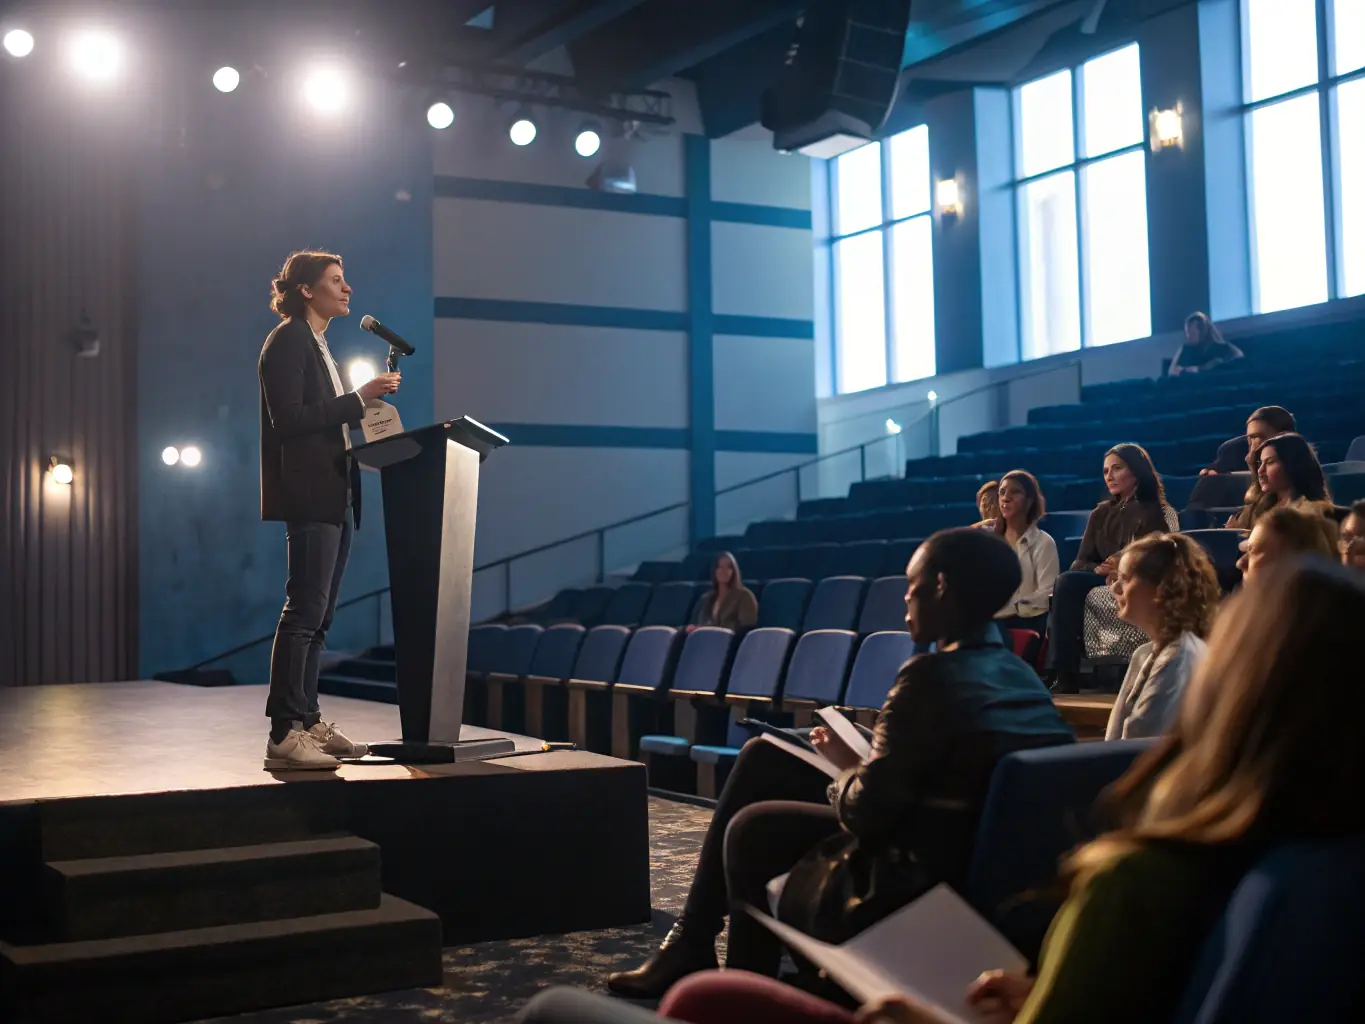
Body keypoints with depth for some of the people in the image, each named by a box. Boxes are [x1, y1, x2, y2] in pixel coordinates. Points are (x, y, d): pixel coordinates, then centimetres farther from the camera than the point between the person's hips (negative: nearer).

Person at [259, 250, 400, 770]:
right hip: (308, 494, -10)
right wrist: (359, 399, -18)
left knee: (318, 614, 10)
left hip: (334, 495, 10)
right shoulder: (288, 340, -7)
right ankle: (283, 733, -10)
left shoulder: (319, 344, 22)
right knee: (305, 611, -11)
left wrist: (366, 405, 11)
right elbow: (289, 420, -18)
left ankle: (307, 722, 15)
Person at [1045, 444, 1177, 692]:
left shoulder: (1158, 513, 2)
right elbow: (1079, 564, 8)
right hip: (1103, 584, 5)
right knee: (1067, 582, -29)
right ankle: (1062, 676, -34)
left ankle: (1066, 678, -31)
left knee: (1068, 585, -30)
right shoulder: (1101, 513, 18)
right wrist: (1100, 570, -14)